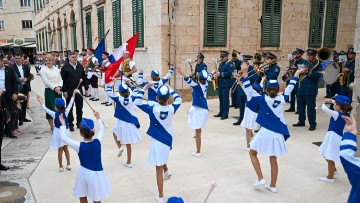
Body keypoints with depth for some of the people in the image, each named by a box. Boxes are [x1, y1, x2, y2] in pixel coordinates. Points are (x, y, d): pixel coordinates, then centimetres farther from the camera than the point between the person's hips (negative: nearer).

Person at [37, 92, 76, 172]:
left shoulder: (54, 114, -16)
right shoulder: (66, 112, -11)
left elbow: (45, 109, -7)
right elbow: (70, 104, -2)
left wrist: (42, 103, 8)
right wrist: (73, 95, 7)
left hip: (59, 133, -2)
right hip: (66, 132, 3)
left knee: (60, 150, 9)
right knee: (66, 149, 18)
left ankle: (61, 166, 17)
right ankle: (68, 164, 21)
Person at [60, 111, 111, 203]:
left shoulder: (79, 146, -19)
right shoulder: (98, 142, -14)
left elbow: (64, 138, -9)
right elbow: (101, 130, 5)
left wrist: (63, 124, 1)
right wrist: (98, 118, 18)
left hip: (84, 173, -1)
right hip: (96, 173, 1)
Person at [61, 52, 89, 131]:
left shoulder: (80, 67, 9)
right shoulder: (65, 67, -4)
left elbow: (84, 78, 12)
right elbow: (63, 80, -7)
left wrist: (86, 88, 7)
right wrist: (64, 91, -12)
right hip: (69, 91, -4)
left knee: (79, 108, 10)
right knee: (69, 109, 6)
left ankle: (79, 123, 23)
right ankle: (70, 124, 15)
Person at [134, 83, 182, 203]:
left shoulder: (152, 108, -17)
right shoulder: (172, 108, -9)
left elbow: (137, 101, -7)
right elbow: (178, 100, 13)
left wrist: (145, 88, -2)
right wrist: (170, 89, 19)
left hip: (157, 141, -3)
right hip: (168, 140, 4)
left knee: (159, 169, 6)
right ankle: (167, 170, 29)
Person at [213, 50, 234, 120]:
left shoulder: (230, 64, -8)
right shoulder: (221, 63, 17)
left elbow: (230, 73, -20)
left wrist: (220, 74, -23)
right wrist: (216, 72, 0)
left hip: (226, 84, -8)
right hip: (220, 84, 8)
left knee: (225, 99, -3)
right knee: (221, 99, 13)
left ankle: (225, 114, 2)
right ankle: (221, 112, 21)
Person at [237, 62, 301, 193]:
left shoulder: (263, 99, -10)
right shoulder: (282, 99, -1)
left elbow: (249, 91, -13)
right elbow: (290, 88, 14)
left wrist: (245, 73, -16)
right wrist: (297, 73, 26)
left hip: (265, 133, -4)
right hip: (277, 134, 4)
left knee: (252, 153, 16)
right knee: (273, 159, 15)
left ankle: (260, 179, 7)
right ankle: (273, 186, 22)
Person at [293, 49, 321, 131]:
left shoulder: (318, 64, -4)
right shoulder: (305, 63, 16)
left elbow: (317, 76, -16)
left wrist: (308, 72, -27)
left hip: (310, 90, -7)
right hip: (301, 88, 7)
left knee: (311, 107, -3)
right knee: (300, 106, 13)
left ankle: (312, 124, 5)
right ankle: (301, 121, 26)